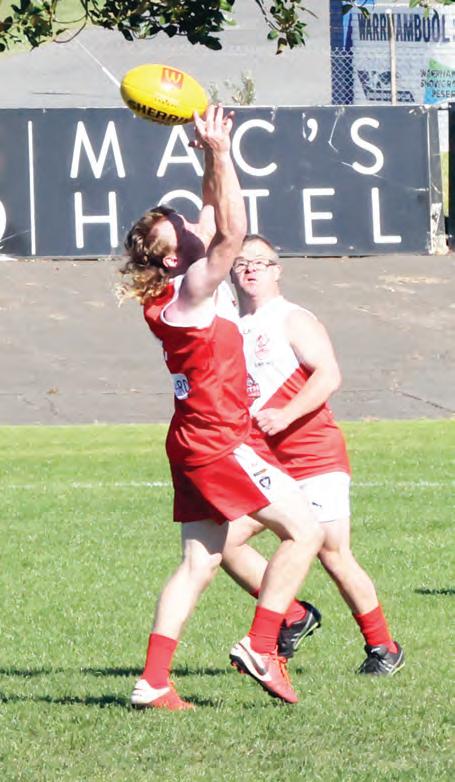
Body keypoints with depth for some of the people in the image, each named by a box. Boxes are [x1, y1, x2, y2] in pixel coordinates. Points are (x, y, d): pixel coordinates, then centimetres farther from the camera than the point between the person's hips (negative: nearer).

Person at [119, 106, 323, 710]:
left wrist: (214, 157, 10)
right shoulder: (189, 291, -15)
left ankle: (153, 682, 3)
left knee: (199, 565, 7)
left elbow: (217, 218, 19)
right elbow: (232, 232, -27)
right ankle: (259, 648, -6)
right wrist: (220, 154, -25)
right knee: (305, 531, -6)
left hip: (201, 441, 10)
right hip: (218, 441, -10)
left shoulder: (187, 288, 9)